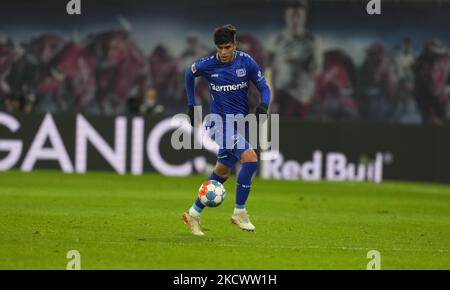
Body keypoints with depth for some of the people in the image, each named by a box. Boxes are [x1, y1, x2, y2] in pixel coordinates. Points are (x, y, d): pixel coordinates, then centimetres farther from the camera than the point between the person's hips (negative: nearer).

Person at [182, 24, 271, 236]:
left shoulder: (246, 62, -6)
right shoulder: (207, 65, -10)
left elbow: (263, 87, 1)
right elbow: (189, 74, 12)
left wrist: (263, 106, -20)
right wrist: (191, 105, 11)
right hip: (220, 123, -5)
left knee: (222, 172, 12)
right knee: (250, 159, -22)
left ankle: (194, 214, 27)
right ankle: (239, 212, -12)